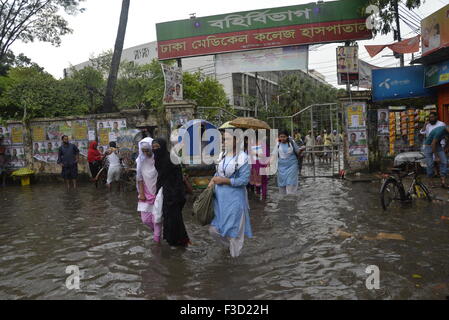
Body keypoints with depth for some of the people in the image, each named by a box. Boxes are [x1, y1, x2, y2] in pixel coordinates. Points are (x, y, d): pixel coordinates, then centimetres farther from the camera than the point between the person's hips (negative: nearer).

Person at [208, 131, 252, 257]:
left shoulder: (242, 158, -14)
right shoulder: (222, 155, 5)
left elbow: (244, 180, -17)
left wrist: (224, 180, -17)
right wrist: (212, 181, -1)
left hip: (234, 199, -6)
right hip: (219, 197, 6)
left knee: (234, 229, 8)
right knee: (214, 229, 11)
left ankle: (235, 254, 33)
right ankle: (230, 244, 40)